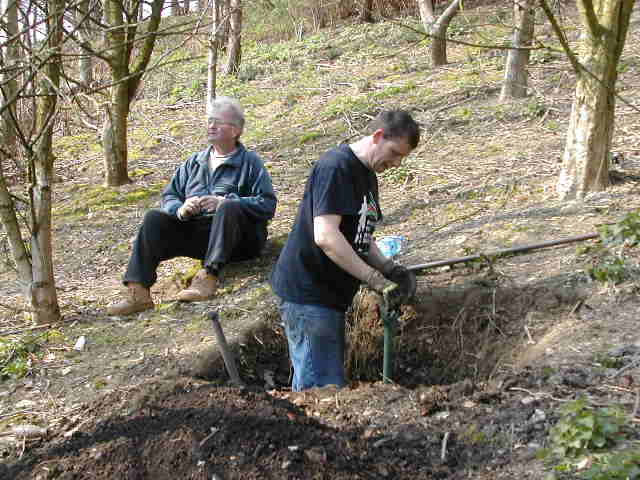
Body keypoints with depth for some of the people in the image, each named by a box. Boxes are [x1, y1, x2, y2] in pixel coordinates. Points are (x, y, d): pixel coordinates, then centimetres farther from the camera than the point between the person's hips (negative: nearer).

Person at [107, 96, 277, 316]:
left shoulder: (251, 162, 8)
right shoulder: (194, 162, 23)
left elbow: (267, 204, -5)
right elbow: (169, 195, 18)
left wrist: (224, 202, -19)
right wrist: (180, 209, -7)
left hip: (238, 239, -4)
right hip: (197, 233, 4)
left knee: (229, 209, -35)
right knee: (154, 218, -17)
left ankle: (208, 278, -45)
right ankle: (138, 291, -29)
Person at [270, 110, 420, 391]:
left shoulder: (368, 176, 16)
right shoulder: (336, 166, -15)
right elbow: (325, 236, -25)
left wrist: (389, 268, 2)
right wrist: (376, 280, -23)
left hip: (330, 294, 10)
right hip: (308, 292, -10)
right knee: (322, 389, -9)